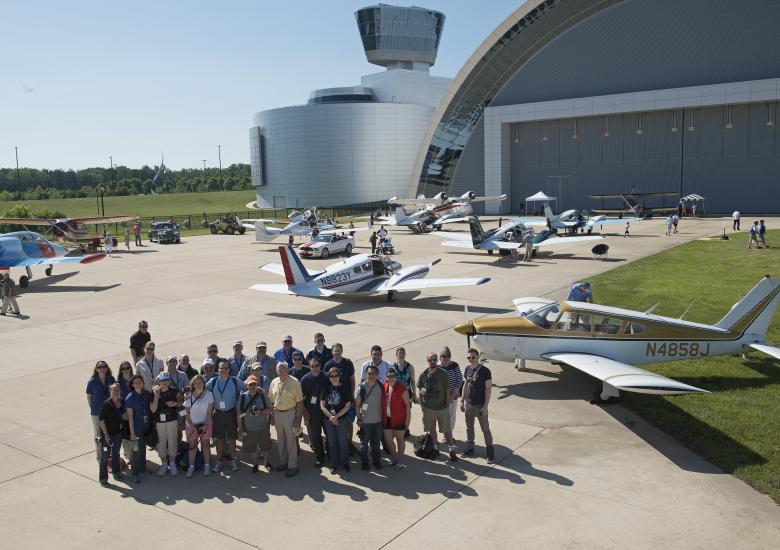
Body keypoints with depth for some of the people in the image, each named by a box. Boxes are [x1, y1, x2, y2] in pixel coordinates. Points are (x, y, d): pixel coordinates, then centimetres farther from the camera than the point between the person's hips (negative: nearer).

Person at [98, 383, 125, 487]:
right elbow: (101, 419, -15)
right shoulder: (106, 404, -17)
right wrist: (106, 434, -17)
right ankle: (103, 478, 10)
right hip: (107, 434, -6)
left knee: (116, 453, 21)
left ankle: (116, 472, 36)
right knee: (105, 457, 1)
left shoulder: (122, 402, 0)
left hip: (118, 433, 6)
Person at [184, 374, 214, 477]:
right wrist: (191, 425, -9)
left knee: (205, 444, 3)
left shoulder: (208, 394, -7)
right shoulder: (189, 396, -3)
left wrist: (206, 425, -13)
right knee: (192, 445, 3)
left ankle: (207, 465, 13)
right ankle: (191, 466, 11)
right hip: (192, 425, 1)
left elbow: (209, 412, -5)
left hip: (205, 424, -1)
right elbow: (187, 413, 1)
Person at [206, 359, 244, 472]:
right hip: (218, 413, 1)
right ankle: (219, 461, 23)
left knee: (232, 438, 7)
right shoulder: (212, 382, -1)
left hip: (231, 413, -1)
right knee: (219, 438, 9)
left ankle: (232, 460, 21)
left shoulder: (235, 381, -6)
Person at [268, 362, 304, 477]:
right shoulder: (274, 382, 3)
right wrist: (271, 415, 7)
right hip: (277, 413, 5)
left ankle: (293, 466, 12)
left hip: (290, 413, -5)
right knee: (281, 440, 16)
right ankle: (283, 462, 31)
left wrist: (298, 418, -14)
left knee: (291, 441, 2)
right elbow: (271, 400, 11)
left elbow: (299, 402, -12)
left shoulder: (294, 382, -13)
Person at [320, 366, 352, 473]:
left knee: (342, 442, 2)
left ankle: (345, 463, 18)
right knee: (331, 442, 9)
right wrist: (330, 417, -11)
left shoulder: (344, 388, -6)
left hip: (342, 419, -2)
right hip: (328, 419, 2)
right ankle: (334, 464, 20)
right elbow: (322, 405, 1)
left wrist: (336, 416, -13)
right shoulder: (326, 388, 0)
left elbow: (347, 406, -7)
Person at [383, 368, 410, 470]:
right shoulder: (384, 387, 1)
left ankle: (399, 462, 18)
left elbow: (407, 404, -11)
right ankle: (394, 458, 35)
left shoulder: (402, 389, -14)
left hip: (399, 419, -6)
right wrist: (382, 417, 8)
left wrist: (408, 418, -14)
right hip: (387, 419, 6)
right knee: (388, 440, 15)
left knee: (400, 439, 8)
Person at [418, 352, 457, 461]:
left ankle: (452, 450, 12)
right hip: (428, 407, 2)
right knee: (432, 429, 14)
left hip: (442, 407, -2)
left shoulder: (443, 373, -8)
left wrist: (447, 405, -4)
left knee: (447, 430, 2)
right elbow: (420, 390, 7)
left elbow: (447, 391, -4)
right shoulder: (423, 375, -2)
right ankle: (435, 448, 31)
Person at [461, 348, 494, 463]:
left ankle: (490, 454, 9)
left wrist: (485, 406, -16)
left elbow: (488, 389, -13)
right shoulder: (468, 369, 3)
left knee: (485, 429, 1)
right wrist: (462, 400, 11)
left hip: (480, 405, -6)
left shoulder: (485, 371, -15)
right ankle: (470, 448, 31)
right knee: (469, 427, 16)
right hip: (468, 404, 6)